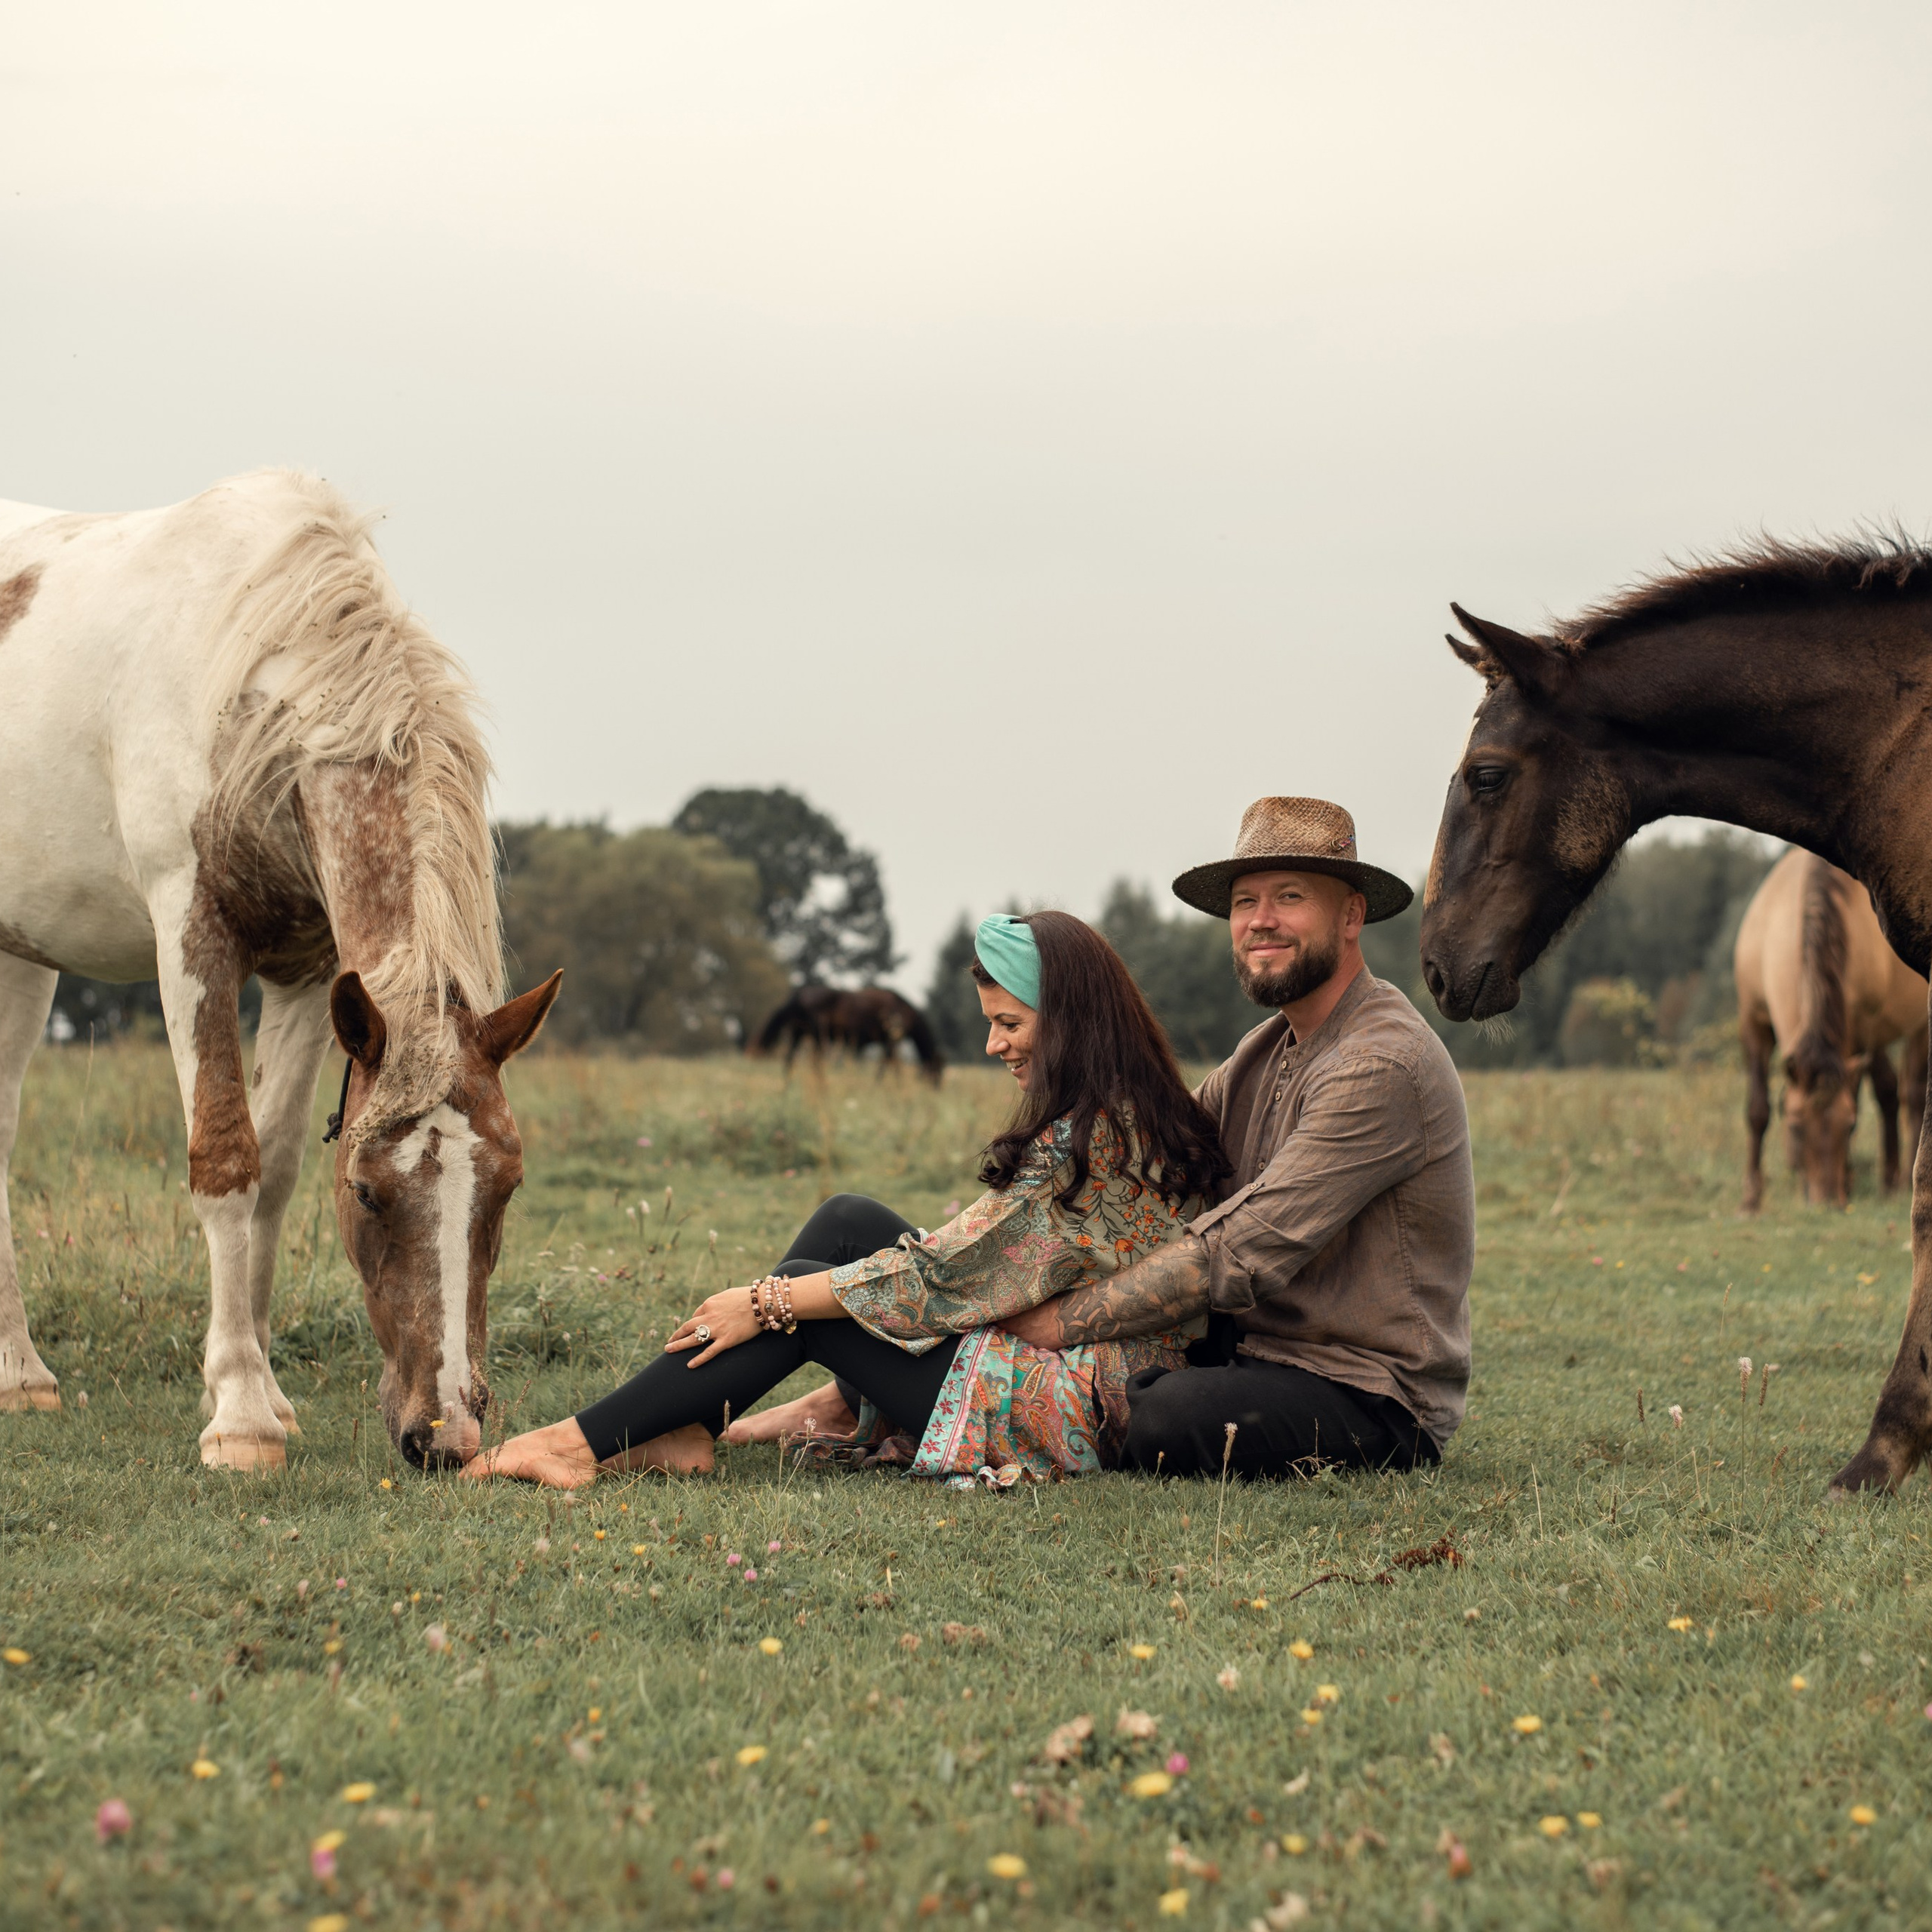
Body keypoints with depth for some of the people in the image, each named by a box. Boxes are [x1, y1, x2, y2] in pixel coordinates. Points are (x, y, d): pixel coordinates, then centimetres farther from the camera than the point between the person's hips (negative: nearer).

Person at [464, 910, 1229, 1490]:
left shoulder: (1089, 1137, -19)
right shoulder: (1135, 1114, 12)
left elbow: (950, 1272, -20)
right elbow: (992, 1263, 16)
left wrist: (768, 1303, -13)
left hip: (1079, 1416, -10)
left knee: (804, 1304, -8)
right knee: (848, 1222, 4)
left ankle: (583, 1442, -5)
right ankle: (687, 1431, 2)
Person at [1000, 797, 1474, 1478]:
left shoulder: (1381, 1065, -19)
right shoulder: (1267, 1052, 13)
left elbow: (1239, 1255, -24)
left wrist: (1064, 1322, -21)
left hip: (1370, 1399, -8)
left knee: (1160, 1423, -33)